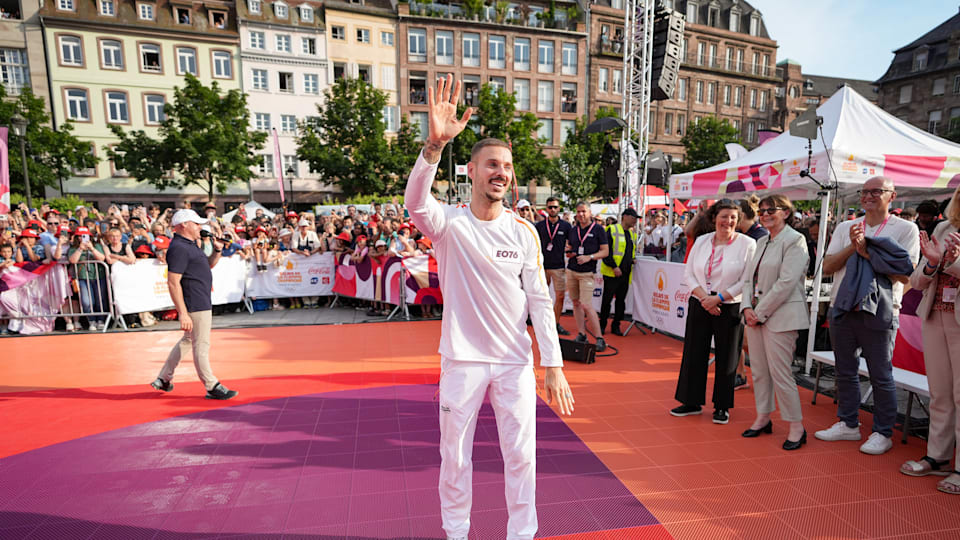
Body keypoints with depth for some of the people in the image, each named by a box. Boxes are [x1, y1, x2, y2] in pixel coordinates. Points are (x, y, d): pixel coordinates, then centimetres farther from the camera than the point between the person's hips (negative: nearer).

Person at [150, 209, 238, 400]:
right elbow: (173, 283, -23)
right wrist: (183, 313, -27)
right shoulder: (178, 248, -17)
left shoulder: (190, 245, 15)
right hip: (195, 305, -11)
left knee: (188, 340, 21)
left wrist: (217, 250, 6)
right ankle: (212, 387, 7)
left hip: (202, 303, 11)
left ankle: (163, 379, 33)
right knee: (201, 345, -2)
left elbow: (209, 264, 28)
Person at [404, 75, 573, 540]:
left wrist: (553, 366, -6)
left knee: (521, 454, 12)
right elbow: (416, 202, -31)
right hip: (462, 358, -1)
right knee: (455, 455, 14)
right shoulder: (449, 223, -7)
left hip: (516, 361, 2)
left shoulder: (523, 232, -1)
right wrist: (435, 144, -48)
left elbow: (539, 301, -1)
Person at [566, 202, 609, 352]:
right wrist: (569, 253, -3)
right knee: (576, 303, 7)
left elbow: (605, 251, -4)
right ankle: (581, 335, 15)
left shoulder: (598, 229, -1)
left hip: (587, 273, -5)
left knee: (586, 305, -13)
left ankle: (599, 338, -6)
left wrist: (589, 257, -18)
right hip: (571, 271, 5)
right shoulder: (573, 230, 13)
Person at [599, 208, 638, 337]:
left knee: (621, 300, 9)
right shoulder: (612, 230, -6)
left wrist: (632, 261, 11)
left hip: (625, 273, 6)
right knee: (607, 299, 2)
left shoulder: (632, 233, 16)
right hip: (612, 273, -6)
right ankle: (602, 325, 14)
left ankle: (616, 325, 19)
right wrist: (614, 266, -17)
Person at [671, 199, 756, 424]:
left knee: (726, 358, 5)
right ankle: (692, 402, 22)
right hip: (699, 305, 3)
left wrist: (718, 298, -15)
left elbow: (747, 281, -10)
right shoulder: (702, 241, 6)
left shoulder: (748, 244, -4)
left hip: (730, 308, -3)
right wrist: (704, 297, -10)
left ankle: (722, 406, 21)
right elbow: (688, 273, 4)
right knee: (694, 353, 8)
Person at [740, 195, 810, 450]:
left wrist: (760, 312, -15)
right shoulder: (762, 241, 15)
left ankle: (797, 427, 10)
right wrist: (747, 308, -2)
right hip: (755, 314, 8)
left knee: (780, 373, -5)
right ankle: (763, 418, 25)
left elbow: (786, 283, -17)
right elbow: (749, 277, 13)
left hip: (781, 316, -7)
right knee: (759, 370, 12)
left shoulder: (795, 240, -9)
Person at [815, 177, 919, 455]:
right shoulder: (845, 228, 11)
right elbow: (827, 267, 3)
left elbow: (905, 275, -12)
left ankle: (883, 432, 19)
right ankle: (848, 424, 27)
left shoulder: (906, 229, -1)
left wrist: (867, 252, -15)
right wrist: (853, 247, -10)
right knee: (845, 371, 13)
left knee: (881, 376, 4)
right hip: (842, 309, 4)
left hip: (879, 312, -4)